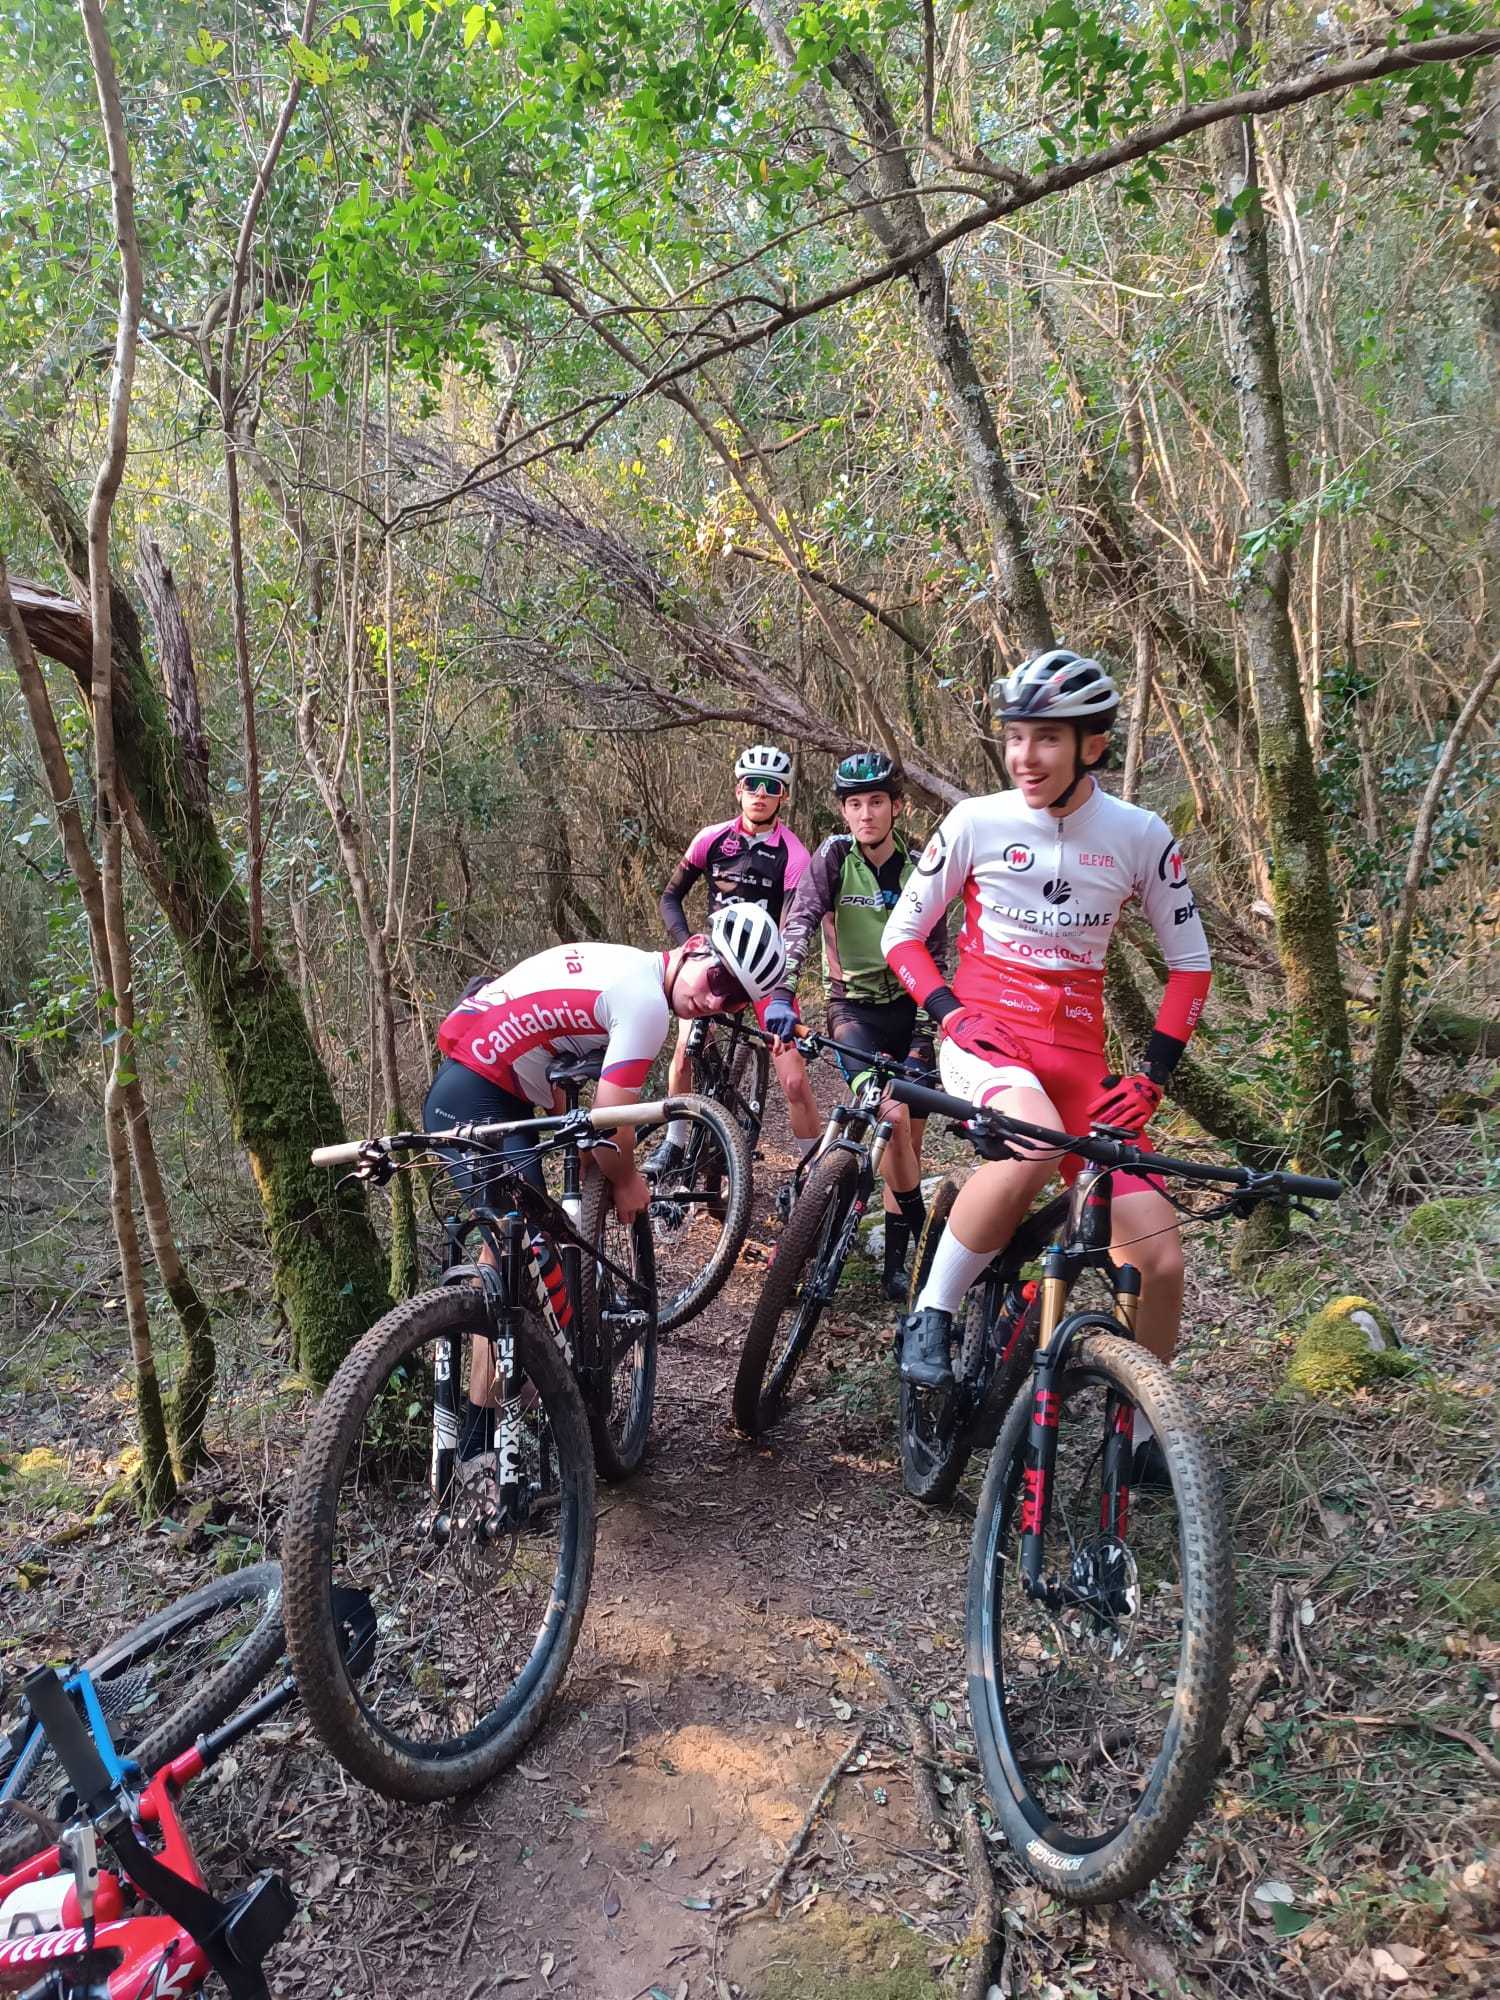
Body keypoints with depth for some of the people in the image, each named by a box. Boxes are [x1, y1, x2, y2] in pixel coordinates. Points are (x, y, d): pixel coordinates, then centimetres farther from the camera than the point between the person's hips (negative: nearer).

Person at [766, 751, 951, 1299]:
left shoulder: (919, 869, 0)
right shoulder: (834, 856, -6)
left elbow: (936, 955, 3)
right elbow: (798, 923, -19)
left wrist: (927, 1028, -6)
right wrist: (782, 993, -35)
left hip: (909, 1008, 3)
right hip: (855, 1006, -3)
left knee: (909, 1137, 4)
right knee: (892, 1115, -23)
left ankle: (896, 1254, 19)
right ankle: (923, 1231, -3)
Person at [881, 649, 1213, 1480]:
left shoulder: (1142, 838, 0)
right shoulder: (976, 822, -4)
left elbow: (1190, 960, 8)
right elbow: (902, 934, 3)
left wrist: (1150, 1074, -1)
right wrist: (951, 1013, -13)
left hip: (1077, 1053, 3)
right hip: (983, 1036, -2)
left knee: (1160, 1256, -6)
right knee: (1036, 1144, -38)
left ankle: (1142, 1434, 18)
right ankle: (930, 1315, -16)